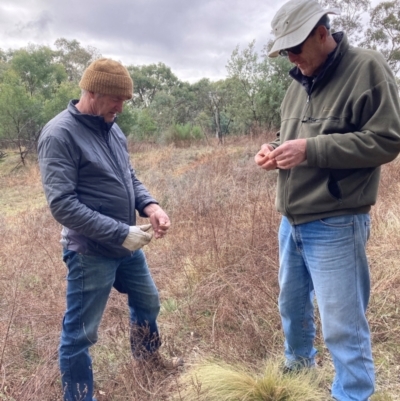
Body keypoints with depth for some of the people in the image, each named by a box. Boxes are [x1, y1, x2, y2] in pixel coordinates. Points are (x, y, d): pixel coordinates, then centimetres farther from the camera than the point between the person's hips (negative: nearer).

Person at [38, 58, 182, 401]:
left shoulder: (112, 128, 5)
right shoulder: (60, 134, -19)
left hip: (127, 245, 9)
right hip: (90, 252, -8)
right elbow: (62, 205, -24)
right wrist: (121, 233, -25)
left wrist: (150, 206, -6)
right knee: (80, 333, 7)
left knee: (148, 301, 26)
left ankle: (148, 354, 54)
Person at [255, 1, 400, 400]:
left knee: (343, 325, 2)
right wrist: (272, 148, -1)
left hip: (334, 225, -8)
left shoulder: (367, 68, -10)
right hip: (291, 221, 8)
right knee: (291, 304, 23)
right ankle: (297, 368, 47)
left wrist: (311, 149, -23)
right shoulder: (299, 81, 12)